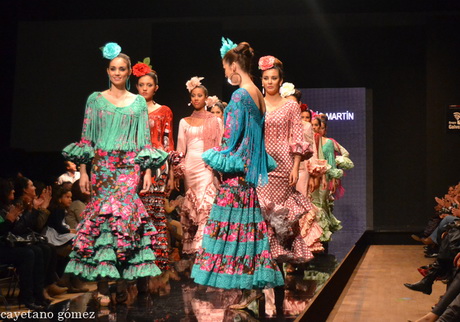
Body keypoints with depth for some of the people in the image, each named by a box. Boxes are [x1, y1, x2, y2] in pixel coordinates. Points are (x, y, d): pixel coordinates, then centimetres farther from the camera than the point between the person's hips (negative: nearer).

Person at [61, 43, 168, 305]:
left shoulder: (139, 102, 10)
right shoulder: (96, 100, 9)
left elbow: (145, 139, 8)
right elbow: (86, 138, 6)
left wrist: (148, 171, -1)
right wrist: (83, 171, -3)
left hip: (130, 168, 0)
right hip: (102, 167, 0)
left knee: (126, 217, -9)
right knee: (100, 217, -6)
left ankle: (122, 283, 0)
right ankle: (102, 286, -1)